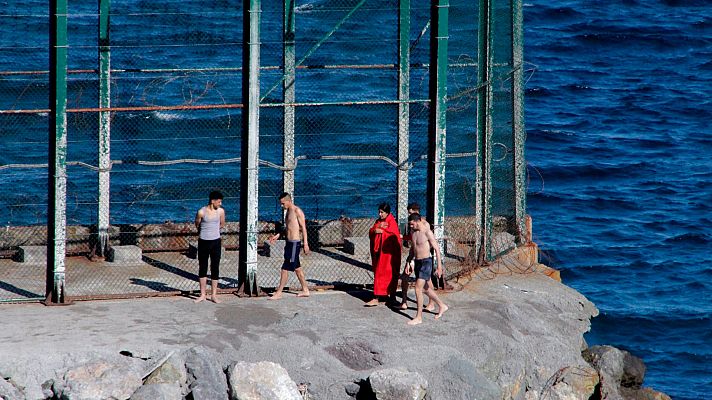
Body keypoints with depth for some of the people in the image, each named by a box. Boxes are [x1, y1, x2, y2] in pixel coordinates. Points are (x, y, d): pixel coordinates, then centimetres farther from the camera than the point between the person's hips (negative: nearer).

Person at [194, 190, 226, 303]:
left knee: (215, 268, 3)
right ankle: (202, 295, 16)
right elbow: (197, 225, 6)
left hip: (216, 242, 2)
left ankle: (214, 295, 11)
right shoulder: (202, 212, -11)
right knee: (202, 268, 7)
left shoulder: (221, 211, -3)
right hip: (203, 242, -2)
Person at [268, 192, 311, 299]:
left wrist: (306, 244, -16)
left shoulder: (297, 211, -12)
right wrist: (278, 235, 14)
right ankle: (305, 290, 22)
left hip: (295, 243, -10)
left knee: (285, 267, -9)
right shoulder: (288, 212, 15)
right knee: (296, 267, 14)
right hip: (289, 242, 10)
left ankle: (279, 293, -7)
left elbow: (303, 228, -13)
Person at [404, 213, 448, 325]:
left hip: (426, 262, -8)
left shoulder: (427, 233, -16)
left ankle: (419, 317, -7)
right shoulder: (413, 232, 7)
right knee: (426, 288, 18)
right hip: (417, 262, 8)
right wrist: (408, 262, 20)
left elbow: (437, 249, -14)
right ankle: (442, 306, 36)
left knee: (418, 289, -12)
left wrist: (439, 266, -17)